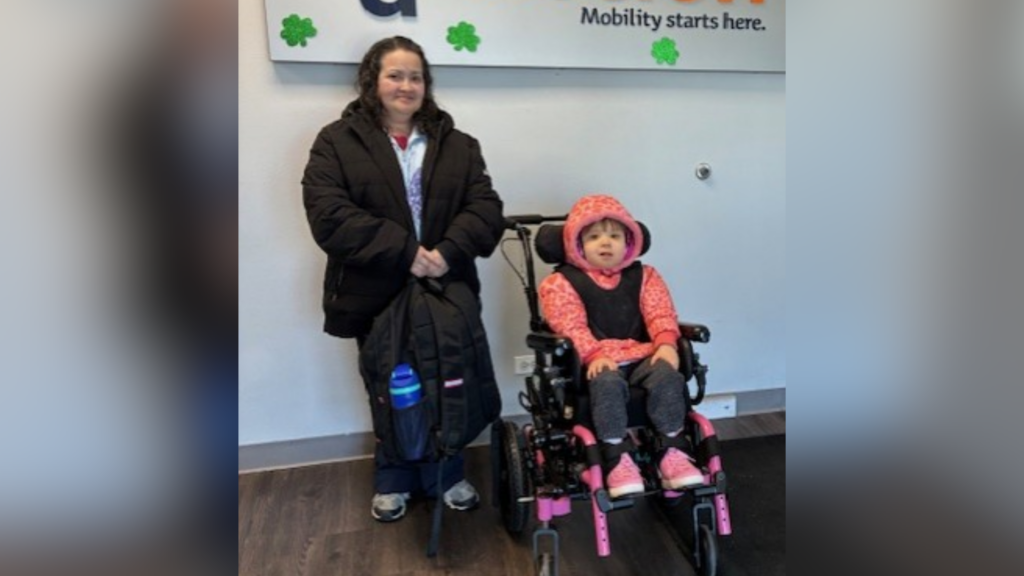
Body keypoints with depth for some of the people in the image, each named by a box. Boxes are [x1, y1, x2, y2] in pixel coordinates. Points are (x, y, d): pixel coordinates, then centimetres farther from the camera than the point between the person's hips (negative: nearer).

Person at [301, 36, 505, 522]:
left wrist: (449, 251, -23)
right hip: (377, 296, -1)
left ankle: (447, 476, 37)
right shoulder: (337, 142, -2)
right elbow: (329, 215, -15)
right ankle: (394, 482, 38)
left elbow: (486, 208, -4)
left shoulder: (457, 145, 7)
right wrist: (403, 251, -24)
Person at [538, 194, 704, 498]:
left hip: (642, 356, 4)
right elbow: (570, 326, -8)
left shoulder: (643, 276, 18)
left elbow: (660, 314, 7)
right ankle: (617, 458, -27)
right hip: (598, 362, -3)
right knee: (608, 382, -37)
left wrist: (666, 343, -14)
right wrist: (595, 354, -24)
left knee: (667, 374, -28)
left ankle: (672, 450, -17)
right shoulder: (561, 282, 4)